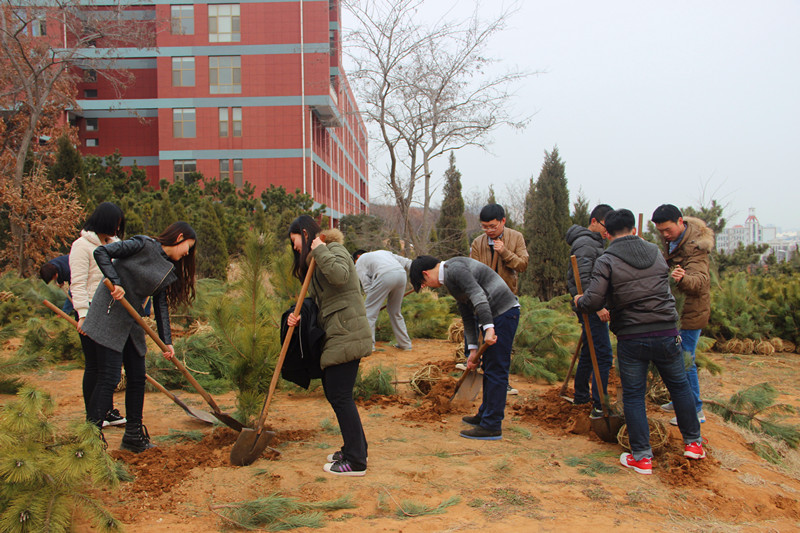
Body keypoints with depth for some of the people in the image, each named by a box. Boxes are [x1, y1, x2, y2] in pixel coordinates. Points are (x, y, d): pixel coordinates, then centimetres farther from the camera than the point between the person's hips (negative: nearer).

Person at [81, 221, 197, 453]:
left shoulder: (167, 270, 13)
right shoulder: (144, 245, -9)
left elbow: (161, 306, 11)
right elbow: (101, 252, -14)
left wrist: (166, 342, 4)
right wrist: (116, 283, -24)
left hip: (131, 324, 9)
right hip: (109, 316, -9)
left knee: (137, 378, 10)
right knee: (109, 378, -12)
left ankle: (134, 436, 20)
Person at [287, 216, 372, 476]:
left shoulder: (334, 249, -7)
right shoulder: (316, 259, 23)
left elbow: (339, 274, -30)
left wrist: (319, 251, -17)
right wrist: (299, 316, 1)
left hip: (346, 334, -10)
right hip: (335, 334, 10)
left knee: (340, 396, -7)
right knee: (333, 393, 14)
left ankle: (356, 461, 0)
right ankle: (355, 448, 25)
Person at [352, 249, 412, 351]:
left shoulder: (360, 261, 23)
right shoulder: (383, 252, 39)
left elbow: (366, 285, 10)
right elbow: (406, 262, 27)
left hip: (385, 276, -6)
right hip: (401, 274, 6)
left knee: (369, 311, 4)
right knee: (395, 311, 21)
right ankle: (405, 344, 22)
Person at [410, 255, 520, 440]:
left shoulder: (455, 268, -13)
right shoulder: (450, 278, 19)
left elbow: (478, 295, -27)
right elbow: (467, 315, 21)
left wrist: (488, 327, -32)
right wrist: (473, 350, 18)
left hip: (503, 313, -11)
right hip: (496, 315, 11)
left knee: (495, 370, -7)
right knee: (489, 369, 19)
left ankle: (491, 426, -3)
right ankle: (485, 414, 31)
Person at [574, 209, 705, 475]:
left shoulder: (607, 261, -8)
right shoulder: (655, 252, 7)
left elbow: (593, 302, -16)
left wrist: (579, 301, 5)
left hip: (631, 338, -3)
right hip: (666, 333, 4)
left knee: (633, 395, 7)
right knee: (680, 386, 20)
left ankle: (641, 456, 9)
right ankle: (693, 443, 32)